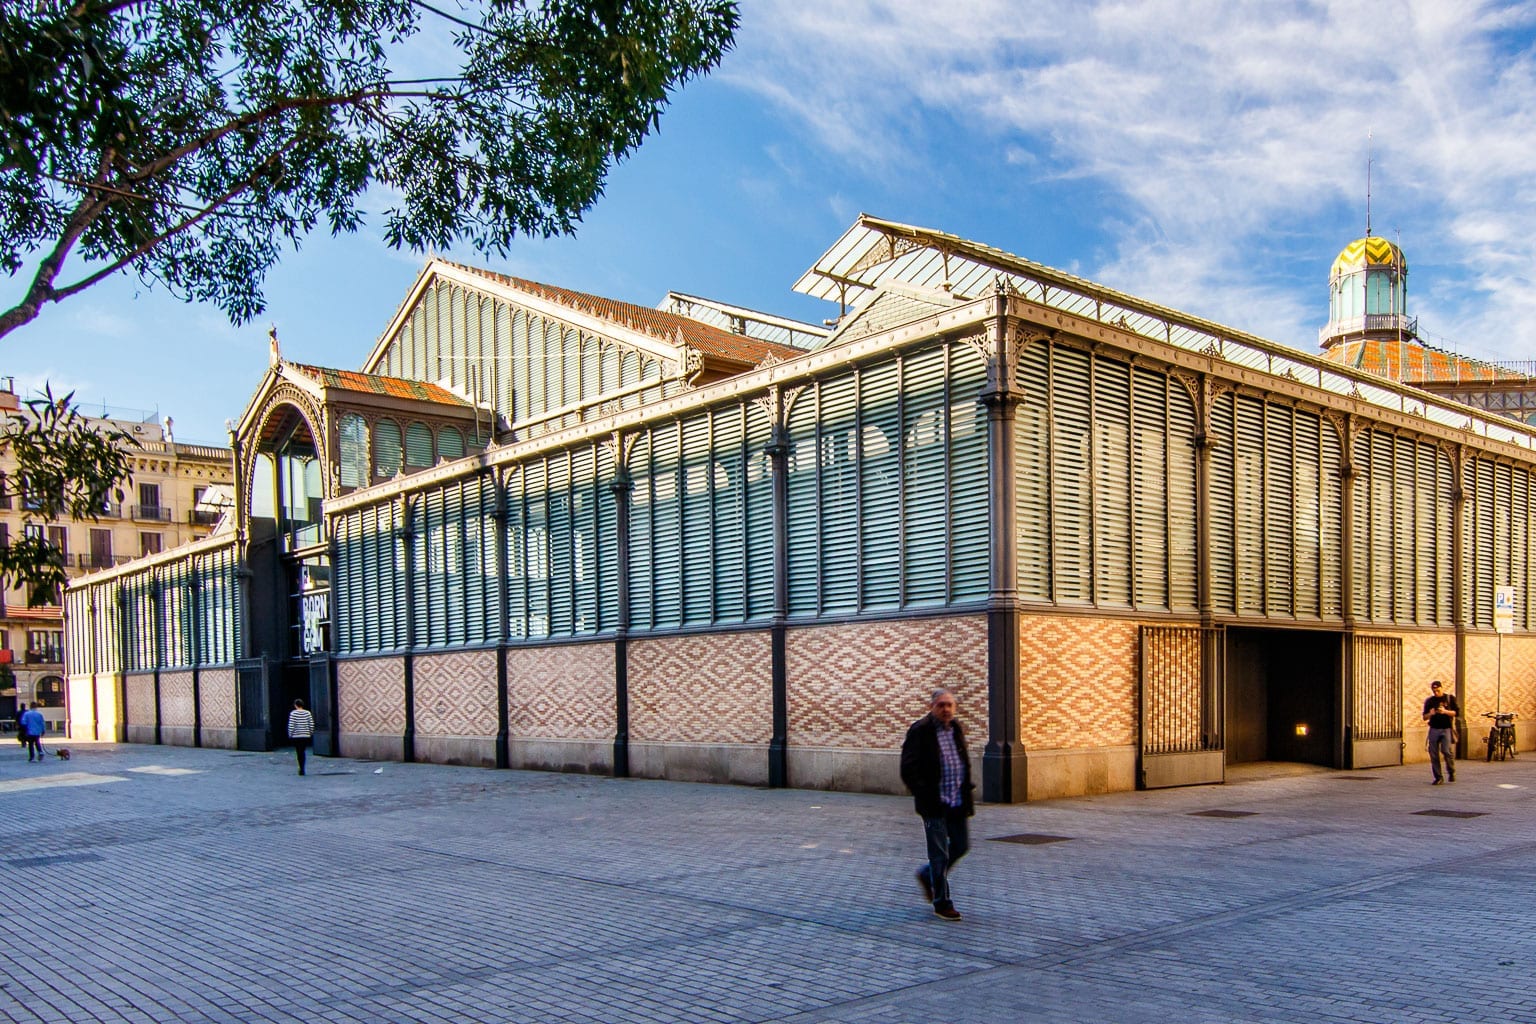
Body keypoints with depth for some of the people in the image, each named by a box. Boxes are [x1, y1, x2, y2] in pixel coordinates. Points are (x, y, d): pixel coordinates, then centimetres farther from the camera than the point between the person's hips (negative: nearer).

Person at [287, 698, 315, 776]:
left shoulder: (293, 713, -8)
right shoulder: (308, 713, 0)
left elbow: (291, 725, -10)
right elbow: (311, 724, 1)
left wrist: (290, 734, 1)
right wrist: (310, 734, 12)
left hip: (296, 736, -3)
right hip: (306, 736, 3)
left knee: (299, 753, 2)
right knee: (303, 752, 15)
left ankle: (302, 770, -4)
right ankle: (302, 768, 19)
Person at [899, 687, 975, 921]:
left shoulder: (956, 730, 11)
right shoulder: (920, 731, -11)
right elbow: (909, 770, -13)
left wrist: (967, 787, 9)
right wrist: (925, 795, -17)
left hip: (958, 803, 7)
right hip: (935, 805, -7)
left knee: (961, 847, 13)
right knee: (939, 854, 0)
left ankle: (927, 875, 35)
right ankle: (942, 904, 12)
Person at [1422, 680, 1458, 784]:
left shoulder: (1450, 698, 6)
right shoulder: (1429, 700, 11)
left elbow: (1456, 712, 1)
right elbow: (1424, 717, 11)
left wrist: (1445, 711, -16)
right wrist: (1430, 714, -11)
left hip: (1447, 729, -3)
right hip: (1434, 729, 3)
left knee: (1448, 751, -13)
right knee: (1434, 754, -1)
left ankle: (1451, 772, 12)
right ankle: (1438, 777, 7)